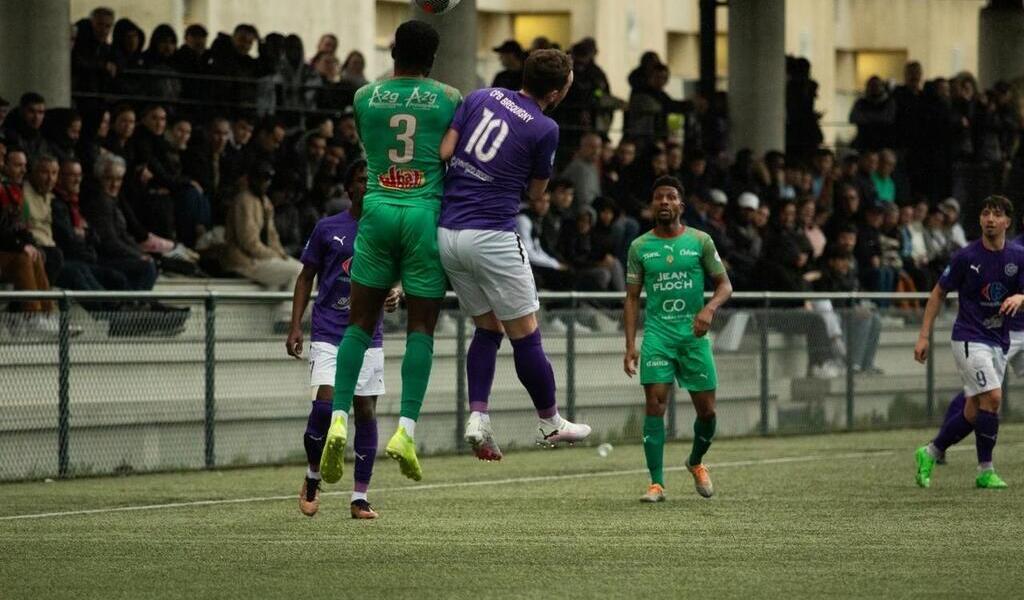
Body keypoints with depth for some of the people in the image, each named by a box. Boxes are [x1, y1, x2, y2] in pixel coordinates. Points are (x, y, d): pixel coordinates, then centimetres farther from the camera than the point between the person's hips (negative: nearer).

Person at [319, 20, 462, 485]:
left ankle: (339, 418, -8)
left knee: (360, 323, 7)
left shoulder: (364, 97, 8)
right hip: (427, 213, -2)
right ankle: (406, 429, -9)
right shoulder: (449, 98, 2)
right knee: (422, 327, 1)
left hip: (377, 211, 2)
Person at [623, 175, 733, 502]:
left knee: (706, 410, 2)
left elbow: (724, 284, 5)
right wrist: (630, 345, 0)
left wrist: (709, 308, -16)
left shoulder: (700, 241, 3)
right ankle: (657, 483, -12)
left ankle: (696, 462, 32)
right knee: (655, 404, -14)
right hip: (657, 333, 0)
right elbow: (632, 298, 8)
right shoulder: (640, 247, 6)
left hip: (694, 333, 0)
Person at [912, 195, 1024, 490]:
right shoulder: (966, 257, -8)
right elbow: (939, 292, 1)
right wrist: (924, 336, -2)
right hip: (969, 338, -5)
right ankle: (985, 471, -9)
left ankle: (930, 453, 25)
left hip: (999, 341, 5)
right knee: (992, 397, -19)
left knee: (974, 412, 6)